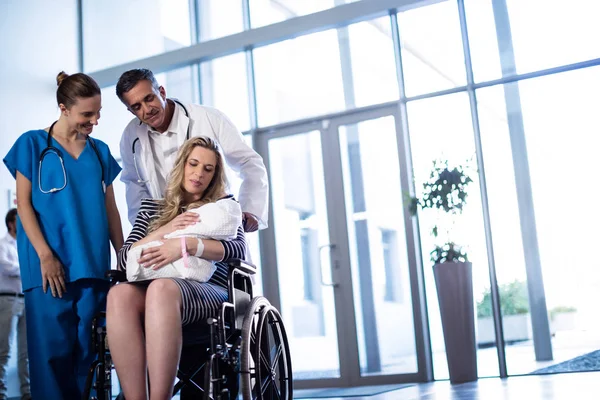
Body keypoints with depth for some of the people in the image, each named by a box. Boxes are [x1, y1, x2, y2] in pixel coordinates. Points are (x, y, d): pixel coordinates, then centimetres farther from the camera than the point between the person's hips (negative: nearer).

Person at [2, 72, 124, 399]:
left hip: (94, 264, 3)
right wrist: (45, 256, -11)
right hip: (50, 263, -3)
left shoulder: (100, 151, 14)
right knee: (53, 348, -5)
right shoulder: (33, 144, 3)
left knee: (89, 348, 4)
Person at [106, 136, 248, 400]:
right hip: (156, 293, 2)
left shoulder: (223, 206, 20)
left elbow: (239, 249, -1)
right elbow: (124, 260, 13)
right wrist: (164, 231, -3)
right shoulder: (151, 207, 25)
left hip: (208, 292, -2)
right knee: (120, 294, -34)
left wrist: (186, 245, -17)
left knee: (161, 288, -38)